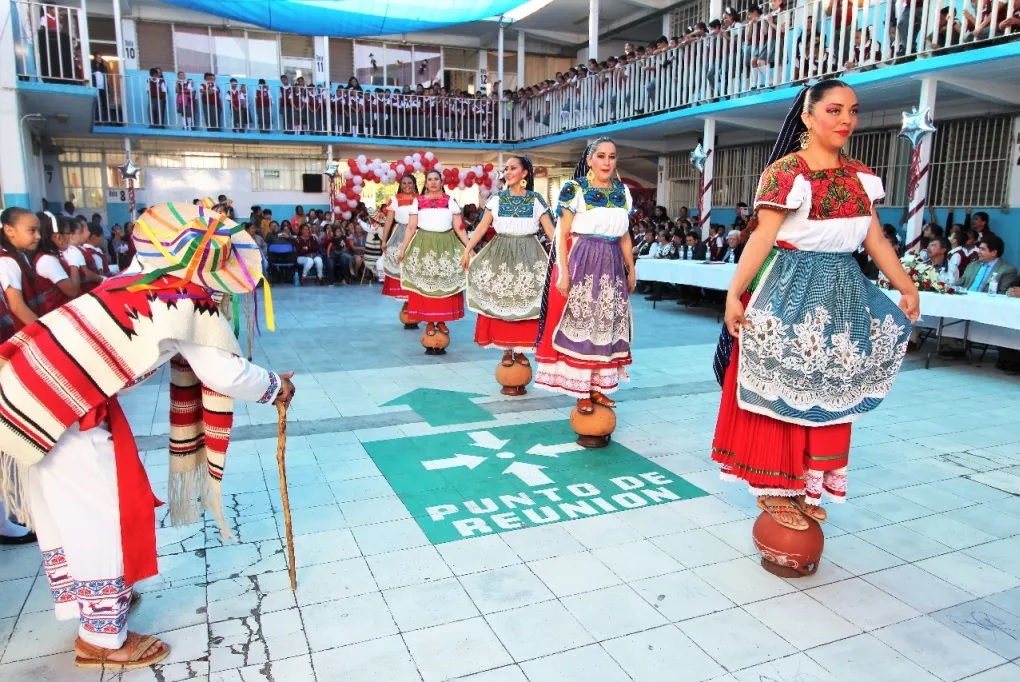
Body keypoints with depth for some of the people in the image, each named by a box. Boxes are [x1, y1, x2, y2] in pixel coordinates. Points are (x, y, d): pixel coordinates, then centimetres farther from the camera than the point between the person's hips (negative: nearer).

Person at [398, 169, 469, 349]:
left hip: (446, 245, 0)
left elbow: (459, 228, 4)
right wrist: (403, 249, -2)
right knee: (425, 284, -2)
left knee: (445, 284, 0)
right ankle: (429, 322, 7)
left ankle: (442, 321, 11)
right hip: (424, 245, 0)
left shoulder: (450, 201, 7)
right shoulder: (418, 202, 7)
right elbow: (411, 228, 5)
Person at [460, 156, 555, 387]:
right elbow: (482, 226, 3)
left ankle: (520, 349, 11)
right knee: (501, 303, 1)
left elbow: (550, 230, -2)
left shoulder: (535, 200, 1)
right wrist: (467, 250, -3)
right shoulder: (497, 198, 5)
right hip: (501, 253, 1)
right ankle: (507, 349, 10)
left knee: (525, 304, 0)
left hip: (527, 255, -1)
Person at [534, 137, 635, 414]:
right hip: (582, 262, -5)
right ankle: (582, 392, 5)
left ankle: (597, 387, 18)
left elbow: (625, 236, 17)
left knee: (606, 327, 8)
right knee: (579, 326, -3)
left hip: (612, 265, 6)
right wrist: (563, 272, -15)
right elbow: (563, 235, -8)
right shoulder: (575, 189, -5)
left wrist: (631, 269, 16)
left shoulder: (623, 191, 11)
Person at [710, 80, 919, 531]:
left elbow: (876, 238, 13)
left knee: (825, 393, 11)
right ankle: (774, 490, 13)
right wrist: (734, 294, -21)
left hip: (841, 292, 7)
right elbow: (763, 237, -16)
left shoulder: (860, 176, 11)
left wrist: (906, 287, 12)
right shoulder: (785, 172, -9)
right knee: (781, 389, 0)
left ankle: (805, 487, 24)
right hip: (791, 289, -7)